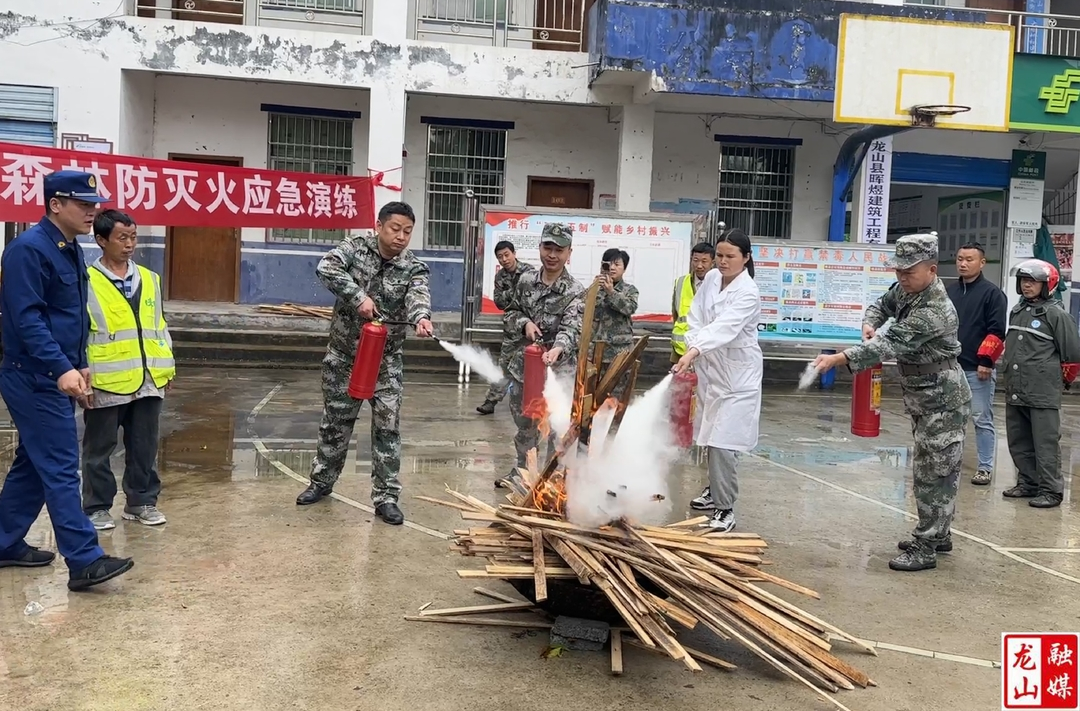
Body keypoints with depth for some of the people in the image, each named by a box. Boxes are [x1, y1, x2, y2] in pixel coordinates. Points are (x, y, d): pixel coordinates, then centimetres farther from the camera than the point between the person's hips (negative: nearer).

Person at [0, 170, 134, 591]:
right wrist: (62, 368, -30)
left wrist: (80, 364, 20)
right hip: (36, 380, -10)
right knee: (61, 469, -9)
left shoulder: (70, 250, 13)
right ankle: (84, 561, -7)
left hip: (53, 379, 10)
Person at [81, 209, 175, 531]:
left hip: (148, 381, 5)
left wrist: (166, 368, 12)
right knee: (99, 450, 8)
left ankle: (141, 502, 26)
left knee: (145, 448, 13)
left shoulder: (149, 279, 10)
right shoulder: (87, 281, -6)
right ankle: (96, 508, 20)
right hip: (105, 383, -4)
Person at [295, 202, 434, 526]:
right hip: (343, 353, 1)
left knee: (387, 426, -3)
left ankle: (386, 497, 6)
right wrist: (358, 296, -32)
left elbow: (418, 295, -28)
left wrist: (421, 317, -50)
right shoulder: (356, 247, -5)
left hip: (385, 358, -1)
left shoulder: (415, 268, -7)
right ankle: (322, 481, 33)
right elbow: (326, 267, -22)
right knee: (335, 420, 14)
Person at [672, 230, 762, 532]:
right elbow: (696, 316, 5)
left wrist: (693, 352, -48)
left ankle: (725, 509, -2)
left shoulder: (748, 294, -20)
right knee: (709, 435, 17)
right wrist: (692, 349, -11)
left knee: (723, 441, -10)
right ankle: (716, 490, 36)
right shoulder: (711, 279, 0)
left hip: (736, 374, -7)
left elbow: (724, 327, -34)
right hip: (709, 367, 7)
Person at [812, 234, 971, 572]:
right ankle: (939, 534, 31)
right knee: (939, 470, 19)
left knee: (933, 472, -5)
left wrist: (839, 359, -44)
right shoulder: (906, 289, 1)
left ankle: (925, 548, 2)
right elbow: (882, 305, 19)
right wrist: (869, 324, -5)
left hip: (942, 401, -10)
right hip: (922, 398, 10)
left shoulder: (934, 312, -28)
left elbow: (890, 344, -36)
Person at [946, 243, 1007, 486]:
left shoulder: (992, 293, -3)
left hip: (978, 369, -5)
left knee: (982, 420, 1)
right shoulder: (949, 292, 13)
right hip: (949, 367, 5)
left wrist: (986, 360, -14)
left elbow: (996, 331, -9)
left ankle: (985, 467, 9)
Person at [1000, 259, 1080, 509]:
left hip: (1043, 393, -7)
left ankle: (1051, 490, 6)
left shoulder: (1056, 314, -8)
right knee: (1018, 442, 13)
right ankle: (1028, 483, 25)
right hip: (1015, 391, 7)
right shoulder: (1017, 311, 13)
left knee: (1045, 443, -2)